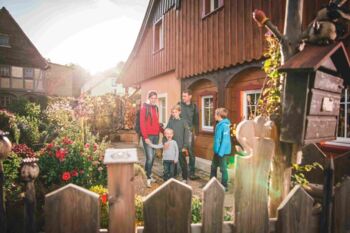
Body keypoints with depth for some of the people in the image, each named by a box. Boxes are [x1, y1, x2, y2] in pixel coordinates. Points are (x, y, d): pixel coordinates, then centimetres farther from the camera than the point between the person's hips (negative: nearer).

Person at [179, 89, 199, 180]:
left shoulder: (194, 106, 5)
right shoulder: (179, 105, 0)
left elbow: (196, 120, 9)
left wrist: (196, 132, 6)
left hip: (190, 132, 1)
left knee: (191, 152, 4)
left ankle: (191, 172, 14)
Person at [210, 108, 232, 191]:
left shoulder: (224, 125, -21)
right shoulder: (219, 124, 6)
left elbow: (225, 140, -24)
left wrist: (221, 152, -23)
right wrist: (216, 149, 16)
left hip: (222, 151, -9)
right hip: (217, 150, 9)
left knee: (223, 168, 5)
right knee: (213, 166, 19)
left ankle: (224, 186, 21)